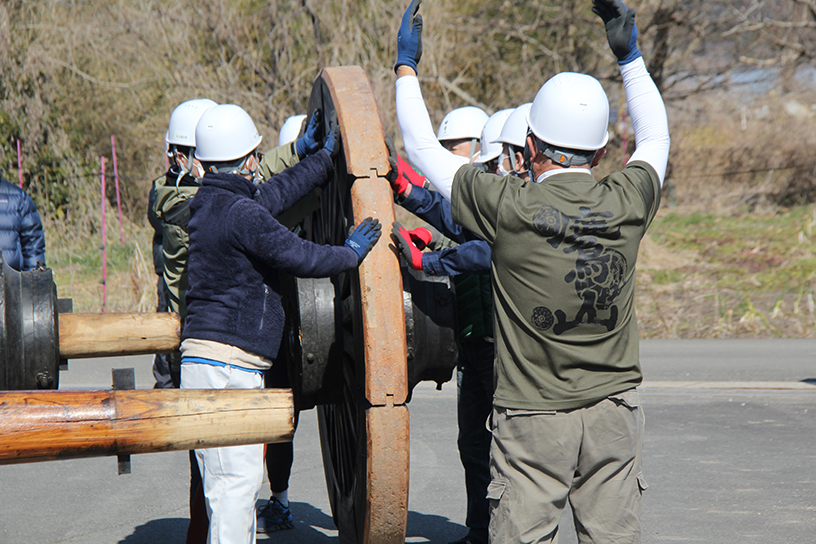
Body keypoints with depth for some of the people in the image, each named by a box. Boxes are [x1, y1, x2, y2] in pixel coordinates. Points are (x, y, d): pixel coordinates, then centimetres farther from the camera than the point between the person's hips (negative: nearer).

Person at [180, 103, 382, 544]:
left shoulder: (206, 202, 13)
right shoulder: (241, 214, -16)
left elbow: (273, 195, 26)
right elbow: (300, 257, -13)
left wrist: (324, 159, 34)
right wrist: (350, 253, 5)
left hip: (205, 361, 10)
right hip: (226, 366, -10)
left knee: (244, 477, 16)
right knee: (235, 482, -11)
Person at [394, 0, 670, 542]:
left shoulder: (509, 209, -13)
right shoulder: (626, 203, -4)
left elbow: (423, 148, 1)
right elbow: (656, 139, 19)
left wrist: (407, 66, 14)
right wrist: (630, 56, 27)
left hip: (532, 418, -3)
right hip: (613, 411, 3)